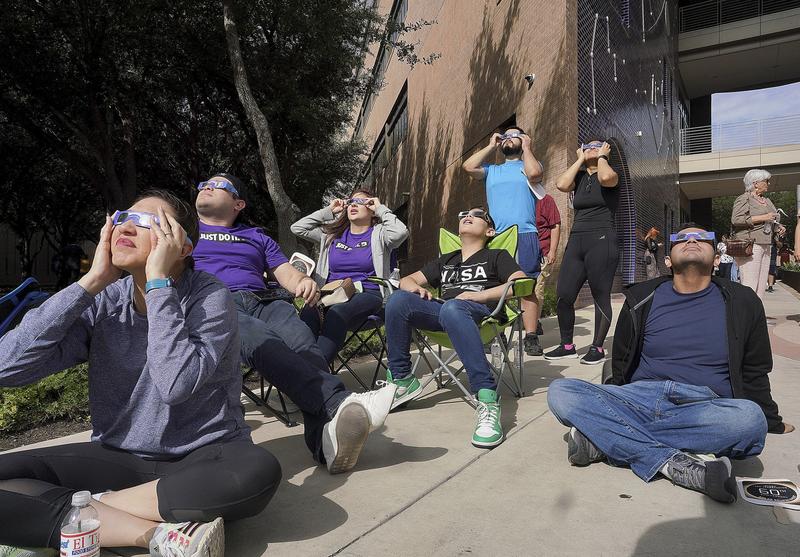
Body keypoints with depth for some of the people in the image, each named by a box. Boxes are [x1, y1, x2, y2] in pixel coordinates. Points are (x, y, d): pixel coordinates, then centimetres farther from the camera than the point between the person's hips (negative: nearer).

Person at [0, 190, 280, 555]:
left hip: (202, 457, -3)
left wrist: (158, 280, -24)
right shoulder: (104, 302, -1)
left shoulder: (209, 297, -12)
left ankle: (93, 506, -15)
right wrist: (92, 281, -15)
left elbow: (175, 385, -29)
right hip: (118, 457, 3)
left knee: (258, 472, -35)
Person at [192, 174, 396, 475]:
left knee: (302, 342, -34)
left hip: (264, 302, 3)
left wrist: (303, 281, -4)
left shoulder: (256, 236, 34)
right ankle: (340, 402, -56)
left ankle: (328, 443, -53)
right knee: (262, 342, -39)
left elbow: (287, 273, 21)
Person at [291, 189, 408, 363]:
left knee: (337, 313, -38)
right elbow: (297, 228, 20)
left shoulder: (378, 234, 11)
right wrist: (328, 211, 20)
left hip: (367, 295, -4)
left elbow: (400, 232, -12)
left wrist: (381, 209, 2)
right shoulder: (333, 233, 24)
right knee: (308, 313, -32)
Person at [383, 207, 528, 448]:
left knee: (451, 308, -40)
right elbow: (406, 280, 31)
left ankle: (487, 400, -47)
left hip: (478, 312, -4)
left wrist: (481, 295, -10)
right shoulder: (445, 261, 34)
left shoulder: (497, 256, 21)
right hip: (441, 311, 4)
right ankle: (401, 380, -17)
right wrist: (415, 287, 5)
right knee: (398, 299, -24)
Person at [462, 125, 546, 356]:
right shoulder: (491, 170, 24)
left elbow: (534, 173, -9)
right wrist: (491, 146, 16)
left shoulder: (529, 165, 15)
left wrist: (526, 147, 6)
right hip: (495, 237, 3)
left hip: (524, 236, -3)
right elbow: (468, 166, 5)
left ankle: (531, 337, -6)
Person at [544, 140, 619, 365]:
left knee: (600, 296, -2)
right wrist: (580, 159, 8)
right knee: (563, 295, -1)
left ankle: (597, 348, 7)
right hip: (576, 242, 5)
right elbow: (561, 184, -4)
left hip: (601, 242, -5)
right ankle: (567, 345, 12)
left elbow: (605, 177, -21)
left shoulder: (610, 175, 6)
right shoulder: (579, 177, 18)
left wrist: (602, 157, -1)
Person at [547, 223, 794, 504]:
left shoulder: (741, 302, 12)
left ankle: (601, 439, -29)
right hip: (638, 399, 1)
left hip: (705, 407, 0)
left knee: (750, 418, -36)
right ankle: (673, 462, -31)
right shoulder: (641, 299, 12)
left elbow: (755, 373, 21)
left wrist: (771, 422, 22)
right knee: (559, 392, -24)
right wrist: (610, 408, 19)